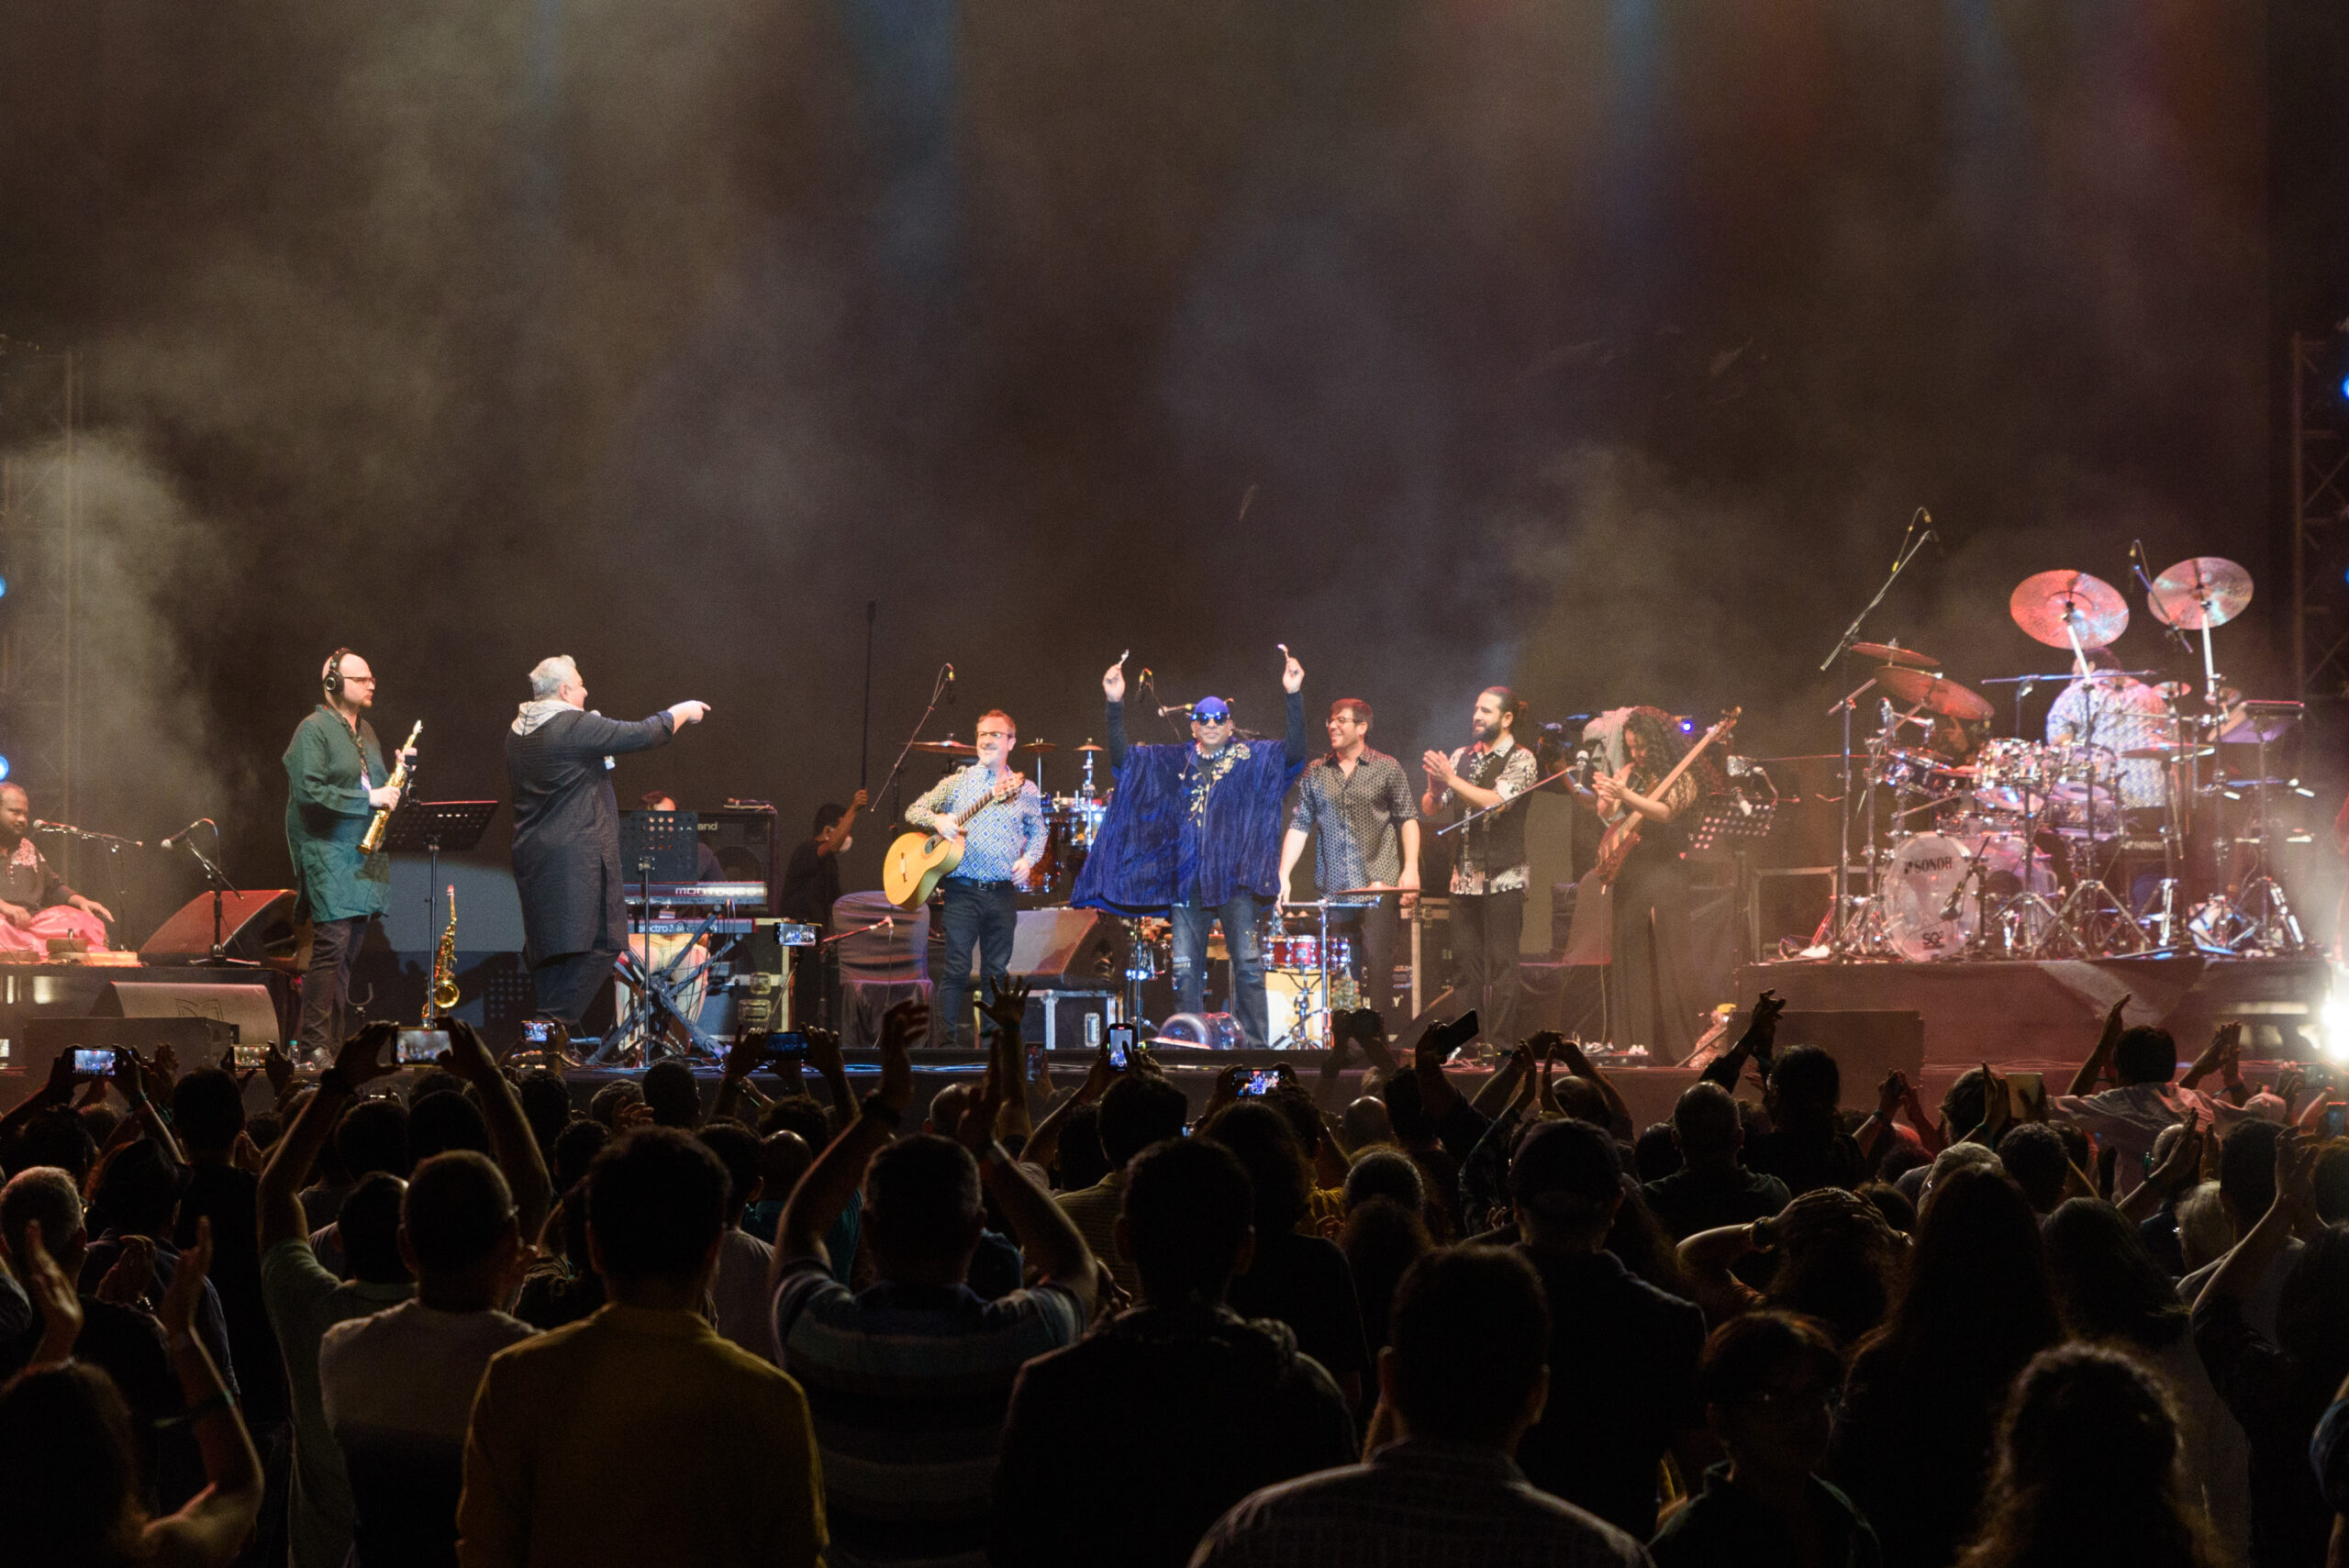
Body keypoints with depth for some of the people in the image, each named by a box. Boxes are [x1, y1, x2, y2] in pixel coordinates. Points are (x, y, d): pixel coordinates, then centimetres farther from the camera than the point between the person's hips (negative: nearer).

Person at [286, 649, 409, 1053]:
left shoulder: (366, 731, 19)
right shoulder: (314, 730, -8)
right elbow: (309, 792, -18)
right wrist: (368, 799, -19)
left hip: (364, 855, 8)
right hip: (329, 854, -8)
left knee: (348, 950, 8)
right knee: (332, 944, -14)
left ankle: (329, 1041, 12)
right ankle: (313, 1043, -12)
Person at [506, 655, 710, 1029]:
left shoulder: (517, 731, 12)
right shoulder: (575, 726, -13)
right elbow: (642, 735, -10)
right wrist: (681, 712, 6)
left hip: (531, 854, 9)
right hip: (576, 854, -9)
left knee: (547, 948, 13)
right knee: (600, 941, -5)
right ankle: (555, 1022, -12)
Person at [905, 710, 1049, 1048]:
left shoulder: (1025, 789, 11)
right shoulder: (957, 782, 6)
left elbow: (1038, 832, 18)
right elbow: (913, 811, 8)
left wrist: (1028, 859, -1)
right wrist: (938, 820, -13)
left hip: (1003, 893, 2)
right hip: (962, 891, -2)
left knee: (997, 970, 6)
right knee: (955, 969, -5)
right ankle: (947, 1042, -2)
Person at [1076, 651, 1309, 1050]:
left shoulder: (1252, 758, 7)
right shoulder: (1174, 762, 15)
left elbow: (1293, 751, -7)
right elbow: (1122, 756, 11)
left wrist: (1294, 695, -18)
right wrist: (1115, 704, -1)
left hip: (1233, 878, -3)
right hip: (1186, 878, 3)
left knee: (1247, 961, -9)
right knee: (1185, 969, 2)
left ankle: (1254, 1043, -5)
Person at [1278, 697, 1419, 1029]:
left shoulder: (1387, 768, 5)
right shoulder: (1316, 773, 11)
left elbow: (1408, 819, 3)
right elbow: (1299, 825, 9)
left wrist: (1411, 868, -8)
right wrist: (1283, 875, -1)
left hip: (1380, 886, -3)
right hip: (1333, 888, 3)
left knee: (1376, 958, -13)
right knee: (1342, 967, 1)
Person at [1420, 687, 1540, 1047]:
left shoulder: (1521, 760, -3)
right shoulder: (1461, 757, 15)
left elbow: (1495, 801, -18)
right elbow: (1430, 809, 13)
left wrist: (1451, 779, -20)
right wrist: (1435, 788, -9)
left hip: (1503, 880, -6)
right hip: (1464, 879, 6)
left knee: (1500, 966, -6)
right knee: (1464, 966, 6)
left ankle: (1501, 1047, -4)